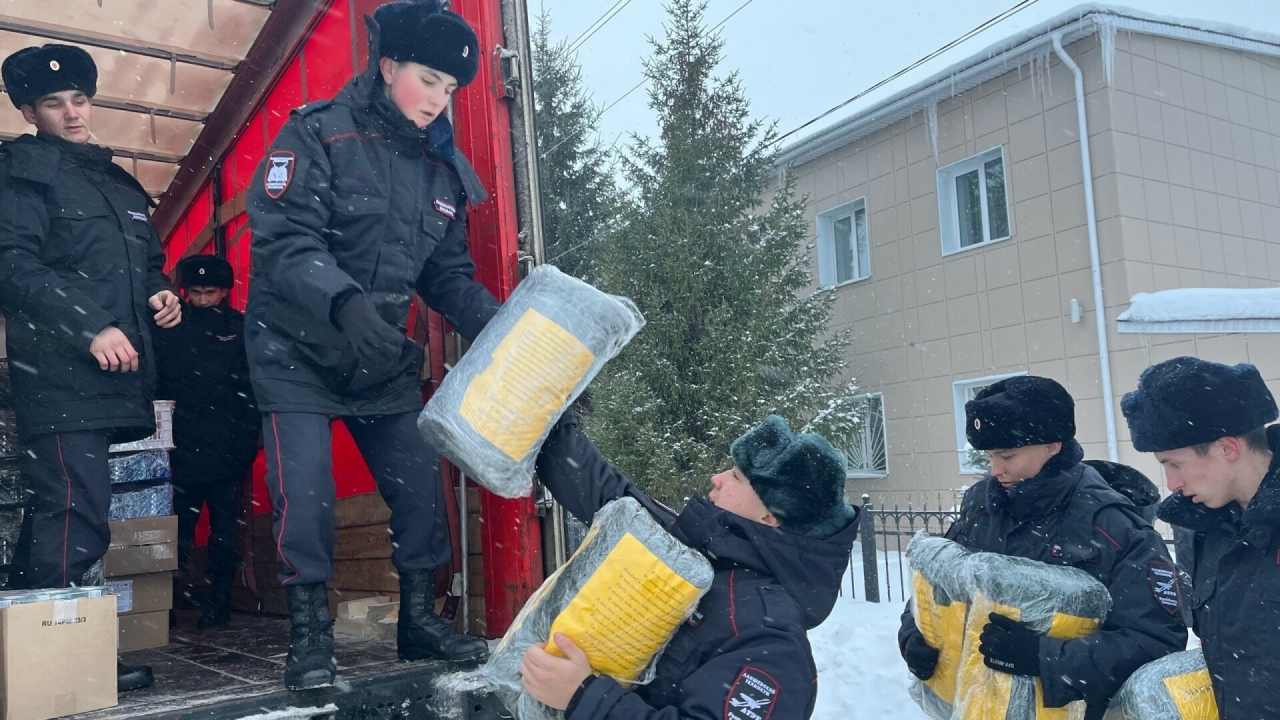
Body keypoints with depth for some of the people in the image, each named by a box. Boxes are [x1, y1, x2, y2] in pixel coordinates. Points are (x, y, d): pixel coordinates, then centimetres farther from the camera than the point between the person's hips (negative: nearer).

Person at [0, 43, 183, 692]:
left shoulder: (119, 182, 25)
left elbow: (148, 262, 32)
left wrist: (161, 294, 9)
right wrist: (90, 328, -20)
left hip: (122, 377, 7)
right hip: (60, 377, -7)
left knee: (77, 518, 11)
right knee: (75, 518, -12)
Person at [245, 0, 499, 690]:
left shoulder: (442, 167, 5)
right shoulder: (318, 133, -12)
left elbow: (448, 275, 7)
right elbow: (284, 238, -23)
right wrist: (345, 299, -41)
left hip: (382, 357, 5)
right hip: (297, 346, -5)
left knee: (420, 480, 2)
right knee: (304, 489, -11)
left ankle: (420, 618, 19)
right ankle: (310, 633, 7)